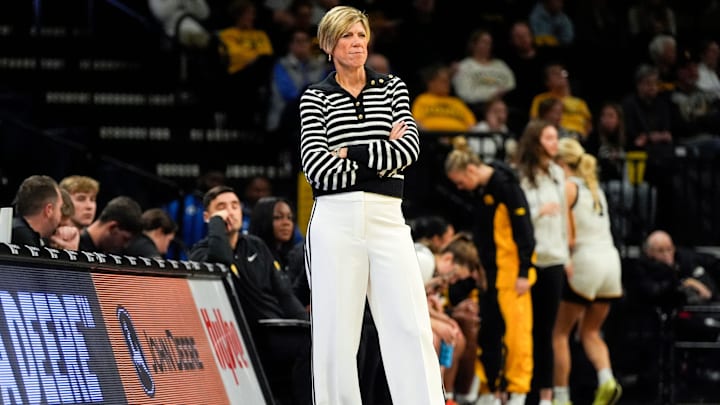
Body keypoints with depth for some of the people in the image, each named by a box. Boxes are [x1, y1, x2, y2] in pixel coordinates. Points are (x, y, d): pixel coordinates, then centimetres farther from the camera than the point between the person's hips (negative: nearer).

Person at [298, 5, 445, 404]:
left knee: (411, 328, -7)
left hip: (386, 219, 1)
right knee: (335, 332, -2)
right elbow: (318, 168, -6)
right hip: (334, 220, -1)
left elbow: (409, 147, -2)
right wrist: (383, 157, -5)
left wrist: (352, 155, -8)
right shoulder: (315, 98, 7)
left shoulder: (392, 88, 13)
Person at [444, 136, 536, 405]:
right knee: (488, 331, 7)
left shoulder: (505, 185, -13)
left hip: (512, 271, -8)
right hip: (489, 272, 8)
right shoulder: (479, 190, 11)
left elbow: (523, 229, -14)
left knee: (516, 329, -7)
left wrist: (524, 272, -16)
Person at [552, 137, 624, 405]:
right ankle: (606, 380, -9)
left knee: (560, 333, 4)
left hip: (586, 260, -7)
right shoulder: (594, 187, 19)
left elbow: (568, 237, -11)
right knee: (590, 332, 15)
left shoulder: (568, 187, -5)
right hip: (610, 259, 7)